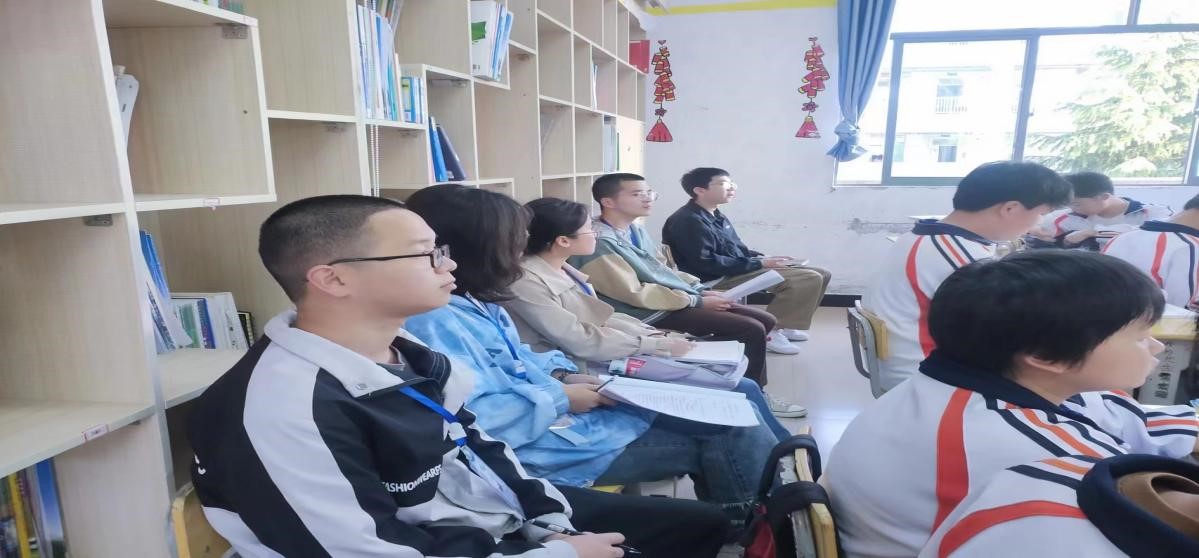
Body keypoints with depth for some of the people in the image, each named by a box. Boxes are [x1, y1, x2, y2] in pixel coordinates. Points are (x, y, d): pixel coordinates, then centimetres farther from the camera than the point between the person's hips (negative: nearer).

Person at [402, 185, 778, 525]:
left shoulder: (476, 303, 9)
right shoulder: (434, 323, -22)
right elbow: (472, 421, -32)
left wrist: (562, 375, 2)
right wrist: (558, 398, -20)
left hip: (571, 411, 10)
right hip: (552, 447, -10)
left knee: (734, 424, 9)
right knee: (734, 438, -2)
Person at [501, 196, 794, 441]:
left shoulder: (563, 271, 10)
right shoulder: (526, 282, -19)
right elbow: (583, 344, -22)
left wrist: (656, 334, -1)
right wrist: (658, 345, -15)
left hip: (614, 355, 9)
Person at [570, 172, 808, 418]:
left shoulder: (635, 230, 11)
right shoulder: (600, 242, -19)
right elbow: (634, 294, -22)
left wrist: (701, 289, 4)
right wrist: (697, 301, -16)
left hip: (681, 298, 10)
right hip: (656, 313, -10)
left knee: (766, 321, 7)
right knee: (752, 330, -16)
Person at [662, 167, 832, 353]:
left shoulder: (716, 216, 14)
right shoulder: (689, 220, -17)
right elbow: (706, 263, -24)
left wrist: (764, 257, 6)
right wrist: (759, 264, -19)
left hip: (737, 270, 10)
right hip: (718, 279, -10)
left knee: (821, 275, 7)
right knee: (809, 279, -20)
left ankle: (784, 324, 16)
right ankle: (769, 331, -12)